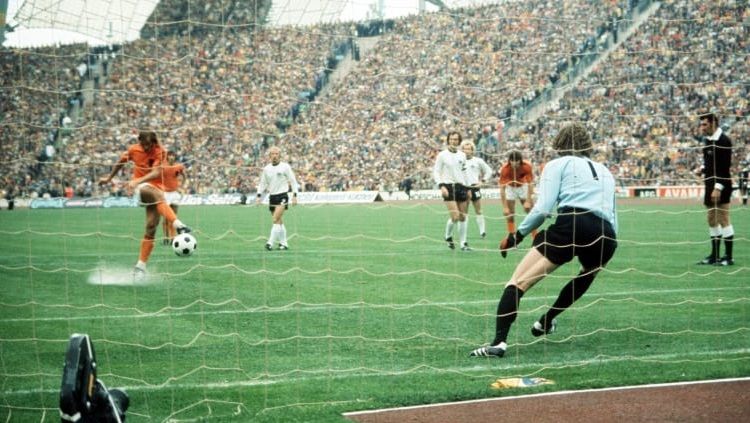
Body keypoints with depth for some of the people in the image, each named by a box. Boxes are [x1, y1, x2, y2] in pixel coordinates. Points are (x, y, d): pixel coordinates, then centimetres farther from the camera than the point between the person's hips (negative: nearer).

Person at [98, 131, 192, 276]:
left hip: (156, 187, 1)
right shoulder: (133, 150, -1)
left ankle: (140, 266, 1)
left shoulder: (159, 152, -10)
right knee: (158, 196, -37)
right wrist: (109, 178, 29)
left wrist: (138, 181, -39)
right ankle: (177, 225, -58)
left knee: (151, 229, -7)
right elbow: (121, 162, 19)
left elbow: (156, 172, -25)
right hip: (140, 188, -1)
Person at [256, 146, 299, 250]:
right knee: (279, 222, 9)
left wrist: (294, 195, -6)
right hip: (272, 197, 5)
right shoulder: (266, 168, 9)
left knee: (276, 220, -18)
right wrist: (259, 196, 5)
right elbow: (262, 183, 16)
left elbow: (293, 181, 0)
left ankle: (270, 243, -23)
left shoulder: (285, 166, -3)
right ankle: (284, 243, 17)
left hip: (282, 196, -5)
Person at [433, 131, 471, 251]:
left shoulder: (462, 155, 11)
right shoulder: (442, 155, -2)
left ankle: (463, 243, 10)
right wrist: (441, 186, -15)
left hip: (461, 187, 5)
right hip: (449, 187, -5)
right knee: (455, 216, -15)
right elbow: (436, 172, -2)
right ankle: (448, 237, 11)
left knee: (463, 217, 3)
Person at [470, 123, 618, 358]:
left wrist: (517, 235, 11)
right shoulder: (605, 171, 32)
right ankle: (545, 322, 42)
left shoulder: (558, 164, 16)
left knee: (518, 283, -3)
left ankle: (499, 342, -22)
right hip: (606, 238, 5)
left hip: (571, 225, -5)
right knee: (588, 271, 39)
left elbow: (542, 208, 2)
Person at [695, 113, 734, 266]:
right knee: (712, 220, 11)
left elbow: (725, 167, -19)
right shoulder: (707, 140, 11)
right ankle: (714, 255, 17)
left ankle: (728, 257, -3)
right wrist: (703, 168, 4)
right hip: (710, 184, 9)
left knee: (723, 219, -7)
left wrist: (718, 187, -23)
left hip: (721, 185, -9)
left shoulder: (724, 141, -14)